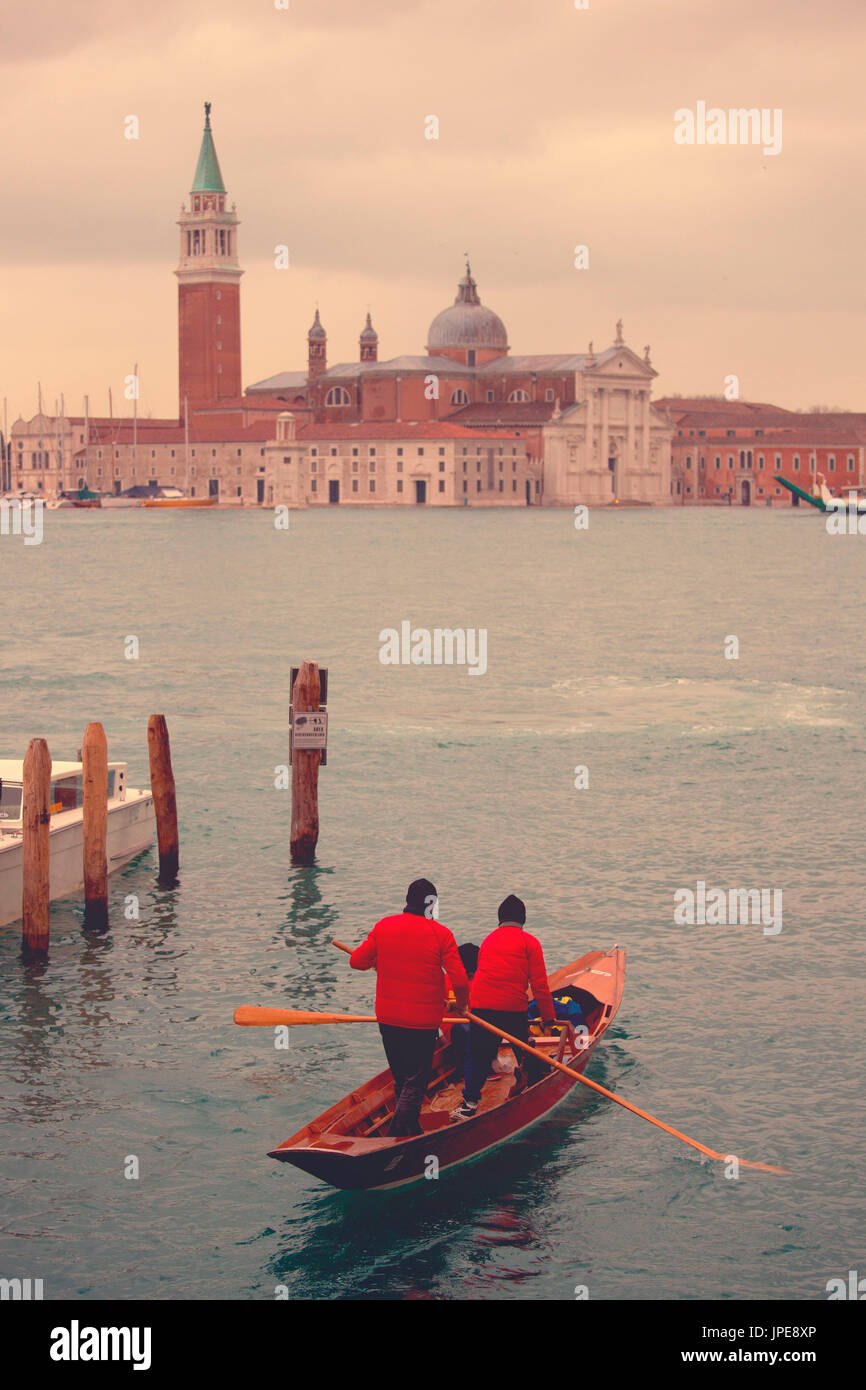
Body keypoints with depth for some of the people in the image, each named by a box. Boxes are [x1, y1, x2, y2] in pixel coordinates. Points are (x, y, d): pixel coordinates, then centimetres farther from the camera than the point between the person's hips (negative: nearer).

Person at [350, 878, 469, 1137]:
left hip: (386, 1018, 4)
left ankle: (410, 1129, 30)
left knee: (401, 1079, 19)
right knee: (415, 1082, 1)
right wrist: (461, 1006, 8)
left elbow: (357, 961, 5)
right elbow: (459, 980, -12)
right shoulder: (440, 934, -10)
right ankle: (399, 1138, -9)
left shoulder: (383, 927, -1)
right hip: (423, 1021, -4)